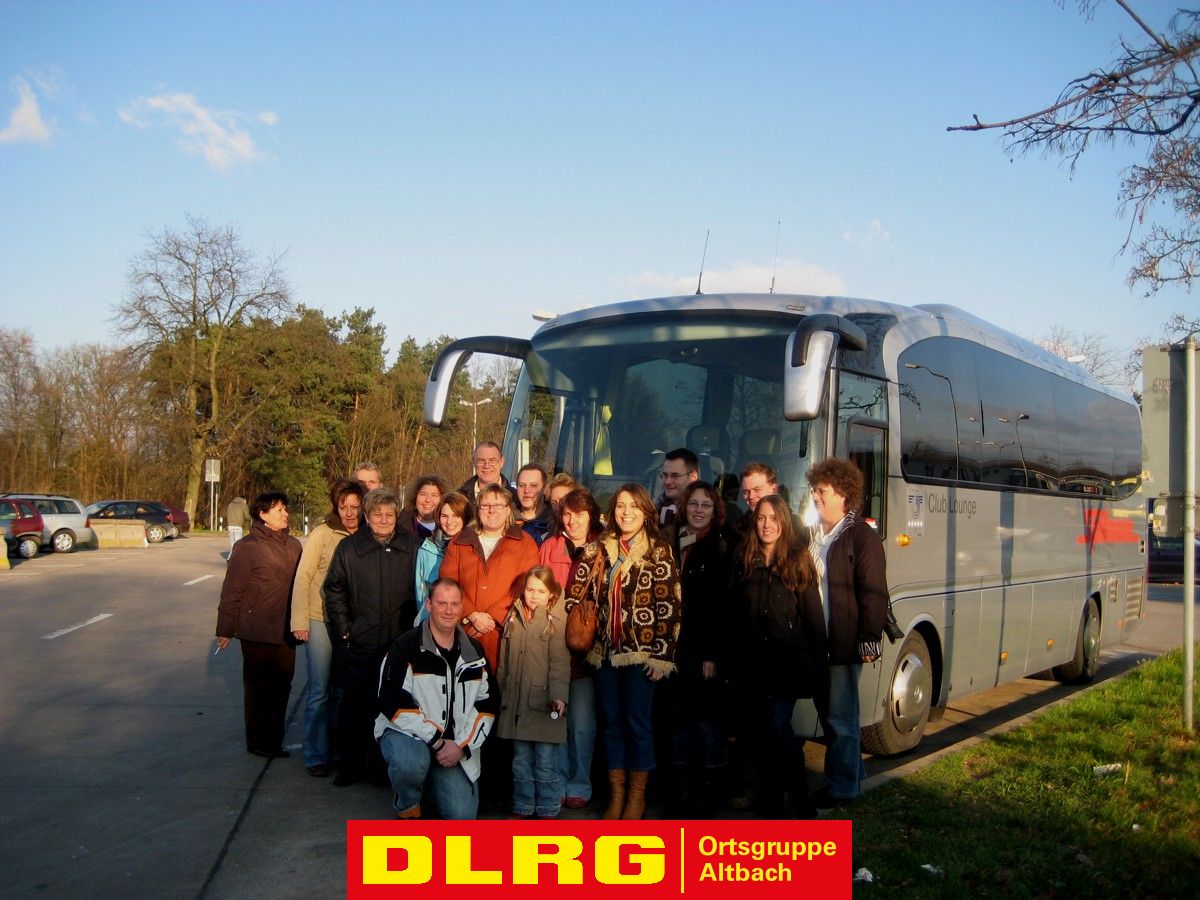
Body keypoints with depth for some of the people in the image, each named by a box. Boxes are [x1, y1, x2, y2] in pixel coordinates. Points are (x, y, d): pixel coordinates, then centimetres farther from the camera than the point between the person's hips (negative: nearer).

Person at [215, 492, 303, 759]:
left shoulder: (293, 545, 6)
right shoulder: (248, 547, -10)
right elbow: (231, 591, -8)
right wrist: (225, 629, -6)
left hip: (285, 631, 5)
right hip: (256, 632, -5)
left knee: (282, 686, 10)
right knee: (258, 687, 8)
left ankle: (275, 741, 23)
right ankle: (258, 742, 21)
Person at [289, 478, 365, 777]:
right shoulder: (323, 533, -7)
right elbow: (303, 577, -5)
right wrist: (299, 621, -9)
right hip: (321, 620, -3)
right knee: (320, 690, 1)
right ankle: (316, 755, 12)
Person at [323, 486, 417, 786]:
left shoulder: (411, 548, 3)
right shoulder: (349, 548, 2)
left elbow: (419, 593, 8)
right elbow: (334, 591, 7)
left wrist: (411, 631, 3)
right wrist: (344, 630, 1)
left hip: (398, 644, 0)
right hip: (357, 645, 0)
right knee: (353, 705, 4)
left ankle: (384, 764, 19)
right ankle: (351, 764, 18)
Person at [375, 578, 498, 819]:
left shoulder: (474, 652, 7)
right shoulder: (406, 647, -8)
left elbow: (486, 706, 6)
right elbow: (393, 704, -17)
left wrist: (462, 746, -8)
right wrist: (436, 740, -19)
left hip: (457, 743, 4)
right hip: (406, 732, -4)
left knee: (462, 815, -10)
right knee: (411, 763, -38)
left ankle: (430, 784, 23)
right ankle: (407, 807, -3)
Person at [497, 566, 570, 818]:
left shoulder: (557, 619, -5)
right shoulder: (513, 617, 11)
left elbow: (560, 661, -12)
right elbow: (504, 659, 16)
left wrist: (558, 695, -21)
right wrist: (501, 691, 16)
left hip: (543, 702, -5)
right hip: (516, 701, 5)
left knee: (546, 763, 1)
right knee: (520, 760, 14)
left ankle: (548, 811, 13)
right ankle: (522, 807, 26)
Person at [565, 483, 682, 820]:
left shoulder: (659, 551, -3)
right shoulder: (598, 549, 8)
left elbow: (669, 606, -8)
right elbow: (575, 594, 6)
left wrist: (662, 654, -13)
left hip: (641, 652, -4)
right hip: (605, 650, 4)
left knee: (638, 722, 2)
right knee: (611, 722, 10)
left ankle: (637, 795, 16)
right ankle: (616, 793, 21)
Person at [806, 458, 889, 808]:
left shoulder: (862, 536, -10)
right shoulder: (812, 535, 15)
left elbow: (873, 593, -13)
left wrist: (869, 640, -18)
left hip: (843, 644, -8)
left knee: (840, 716, -1)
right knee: (829, 713, 15)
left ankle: (842, 787, 10)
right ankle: (852, 773, 29)